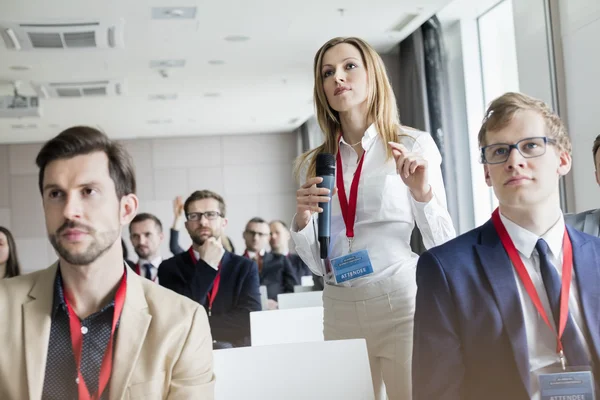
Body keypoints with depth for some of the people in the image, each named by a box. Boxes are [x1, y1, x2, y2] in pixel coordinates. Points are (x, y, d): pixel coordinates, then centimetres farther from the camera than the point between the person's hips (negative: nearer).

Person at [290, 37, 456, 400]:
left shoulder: (414, 145, -2)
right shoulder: (314, 164, 8)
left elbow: (445, 248, -2)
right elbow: (318, 264, 10)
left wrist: (422, 193, -18)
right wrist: (302, 221, -8)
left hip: (401, 302, -3)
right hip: (341, 310, 3)